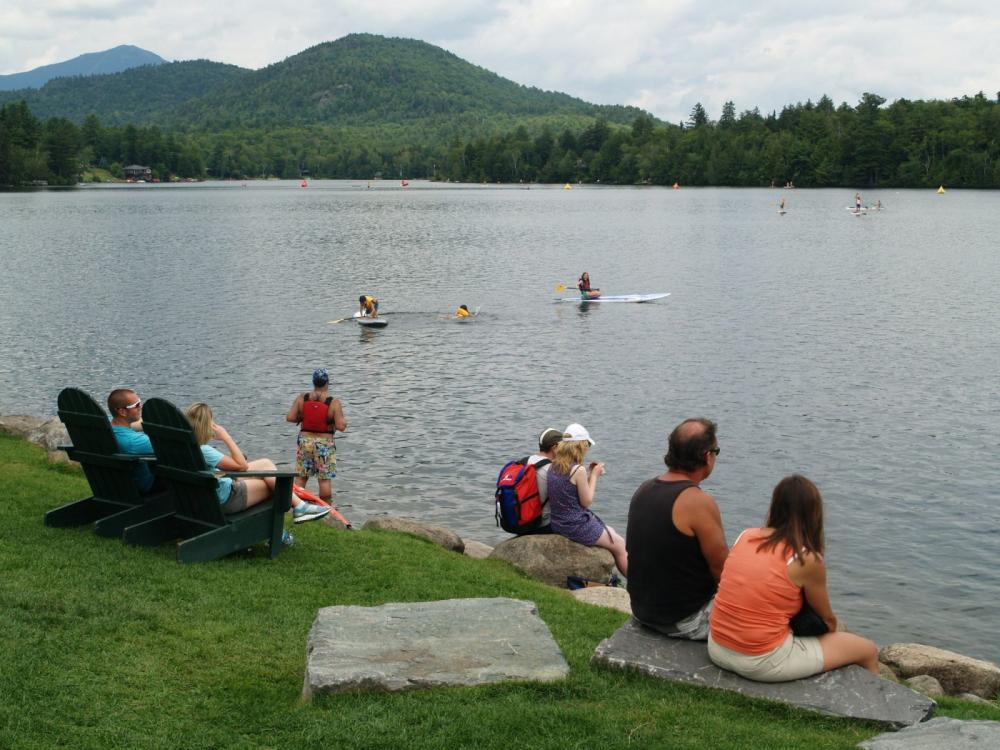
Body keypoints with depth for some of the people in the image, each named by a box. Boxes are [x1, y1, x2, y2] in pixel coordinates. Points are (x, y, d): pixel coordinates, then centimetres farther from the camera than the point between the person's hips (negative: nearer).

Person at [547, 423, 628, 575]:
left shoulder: (553, 466, 2)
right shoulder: (578, 470, -22)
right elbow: (587, 501, -13)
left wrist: (589, 473, 9)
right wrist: (594, 475, -4)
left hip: (557, 524, 9)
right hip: (576, 526, -9)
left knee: (611, 532, 28)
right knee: (619, 545, 12)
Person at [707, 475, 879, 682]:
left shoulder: (745, 537, 3)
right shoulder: (808, 560, -12)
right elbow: (828, 620, 2)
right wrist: (832, 634, 26)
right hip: (764, 663, -7)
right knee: (868, 650, 12)